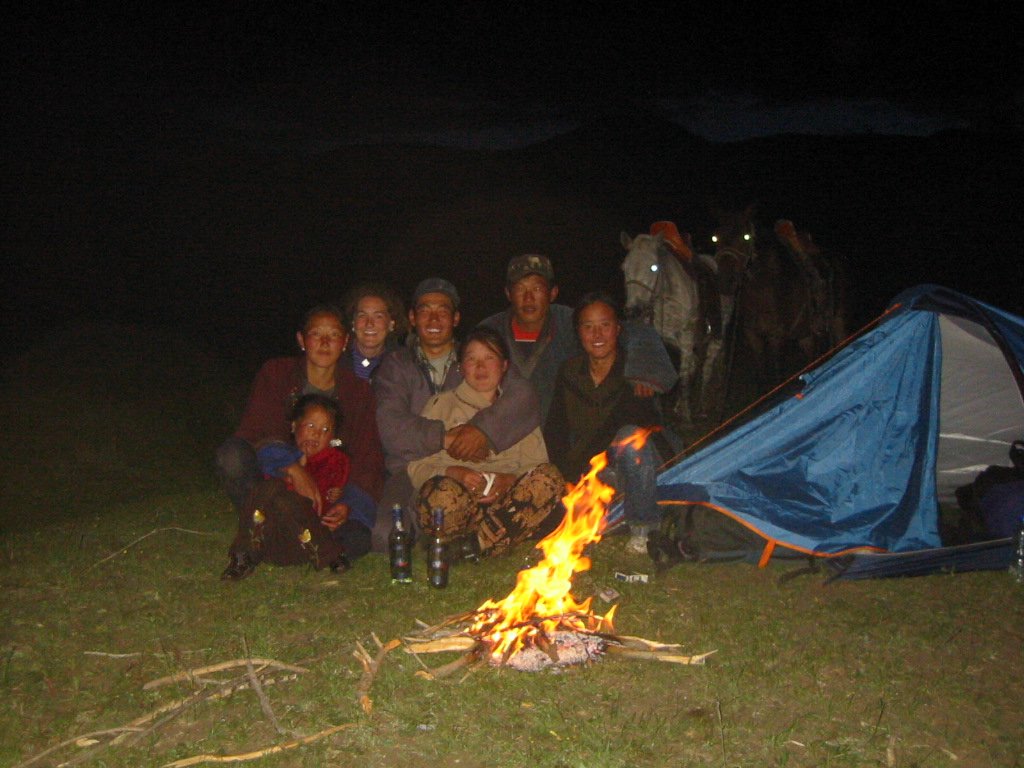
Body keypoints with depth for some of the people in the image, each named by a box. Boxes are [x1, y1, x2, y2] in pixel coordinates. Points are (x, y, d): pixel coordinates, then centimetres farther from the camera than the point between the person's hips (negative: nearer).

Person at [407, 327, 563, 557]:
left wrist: (508, 480, -13)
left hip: (505, 503, 3)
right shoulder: (441, 404, 16)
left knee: (550, 477, -27)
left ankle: (472, 546, -28)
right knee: (444, 493, -37)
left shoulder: (518, 408, 23)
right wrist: (454, 473, -15)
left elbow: (536, 464, 9)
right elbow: (417, 466, 6)